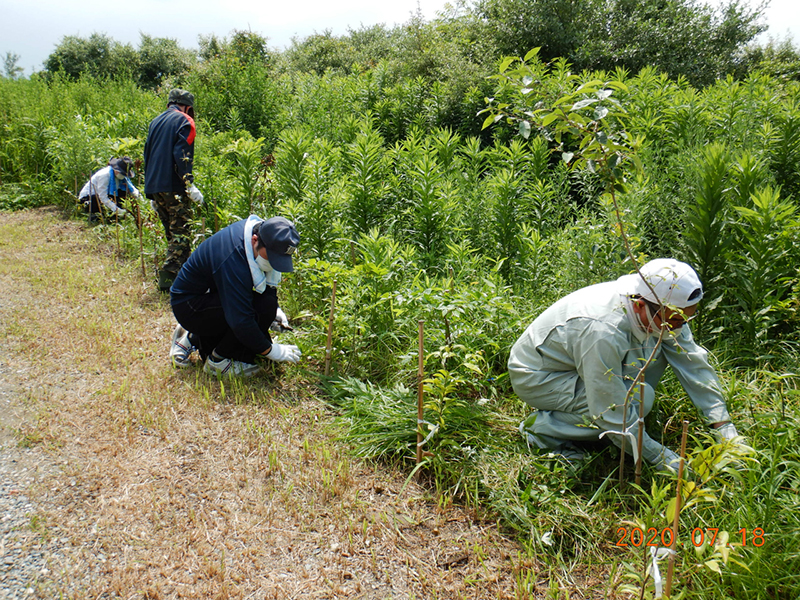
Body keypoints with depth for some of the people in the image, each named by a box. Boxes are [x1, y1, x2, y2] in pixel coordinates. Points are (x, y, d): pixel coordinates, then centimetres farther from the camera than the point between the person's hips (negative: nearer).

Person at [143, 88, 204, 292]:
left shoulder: (155, 122, 21)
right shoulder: (184, 121, -2)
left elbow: (147, 155, 21)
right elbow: (181, 155, -16)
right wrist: (190, 185, -20)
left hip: (154, 187, 8)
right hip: (174, 187, -8)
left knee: (172, 233, 15)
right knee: (180, 233, -6)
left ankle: (175, 273, 19)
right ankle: (169, 278, -12)